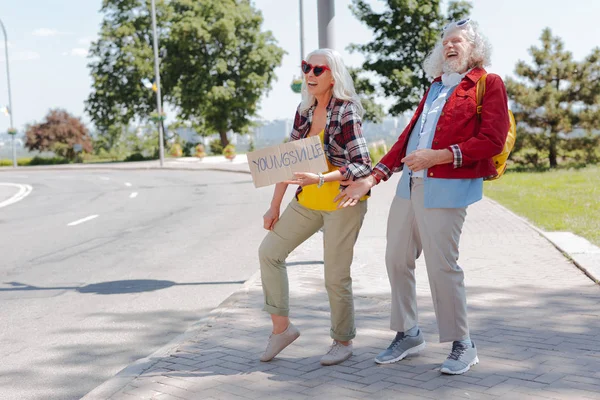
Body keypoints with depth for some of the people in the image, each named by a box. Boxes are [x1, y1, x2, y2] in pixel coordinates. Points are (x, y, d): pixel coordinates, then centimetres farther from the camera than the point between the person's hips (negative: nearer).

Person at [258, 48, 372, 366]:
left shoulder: (346, 113, -15)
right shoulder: (304, 110, 5)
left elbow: (362, 165, -20)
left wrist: (319, 179, -32)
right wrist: (274, 206, 6)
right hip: (308, 200, 7)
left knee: (335, 277, -2)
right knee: (269, 251, 4)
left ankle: (343, 342, 21)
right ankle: (281, 327, 16)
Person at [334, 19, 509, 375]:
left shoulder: (489, 84, 2)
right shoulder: (435, 88, 23)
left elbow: (492, 141, -10)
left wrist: (438, 156, -17)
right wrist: (373, 178, 13)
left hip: (446, 188, -7)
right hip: (410, 185, 7)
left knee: (442, 265, -6)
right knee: (397, 260, 9)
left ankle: (463, 345, 12)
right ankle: (408, 334, 25)